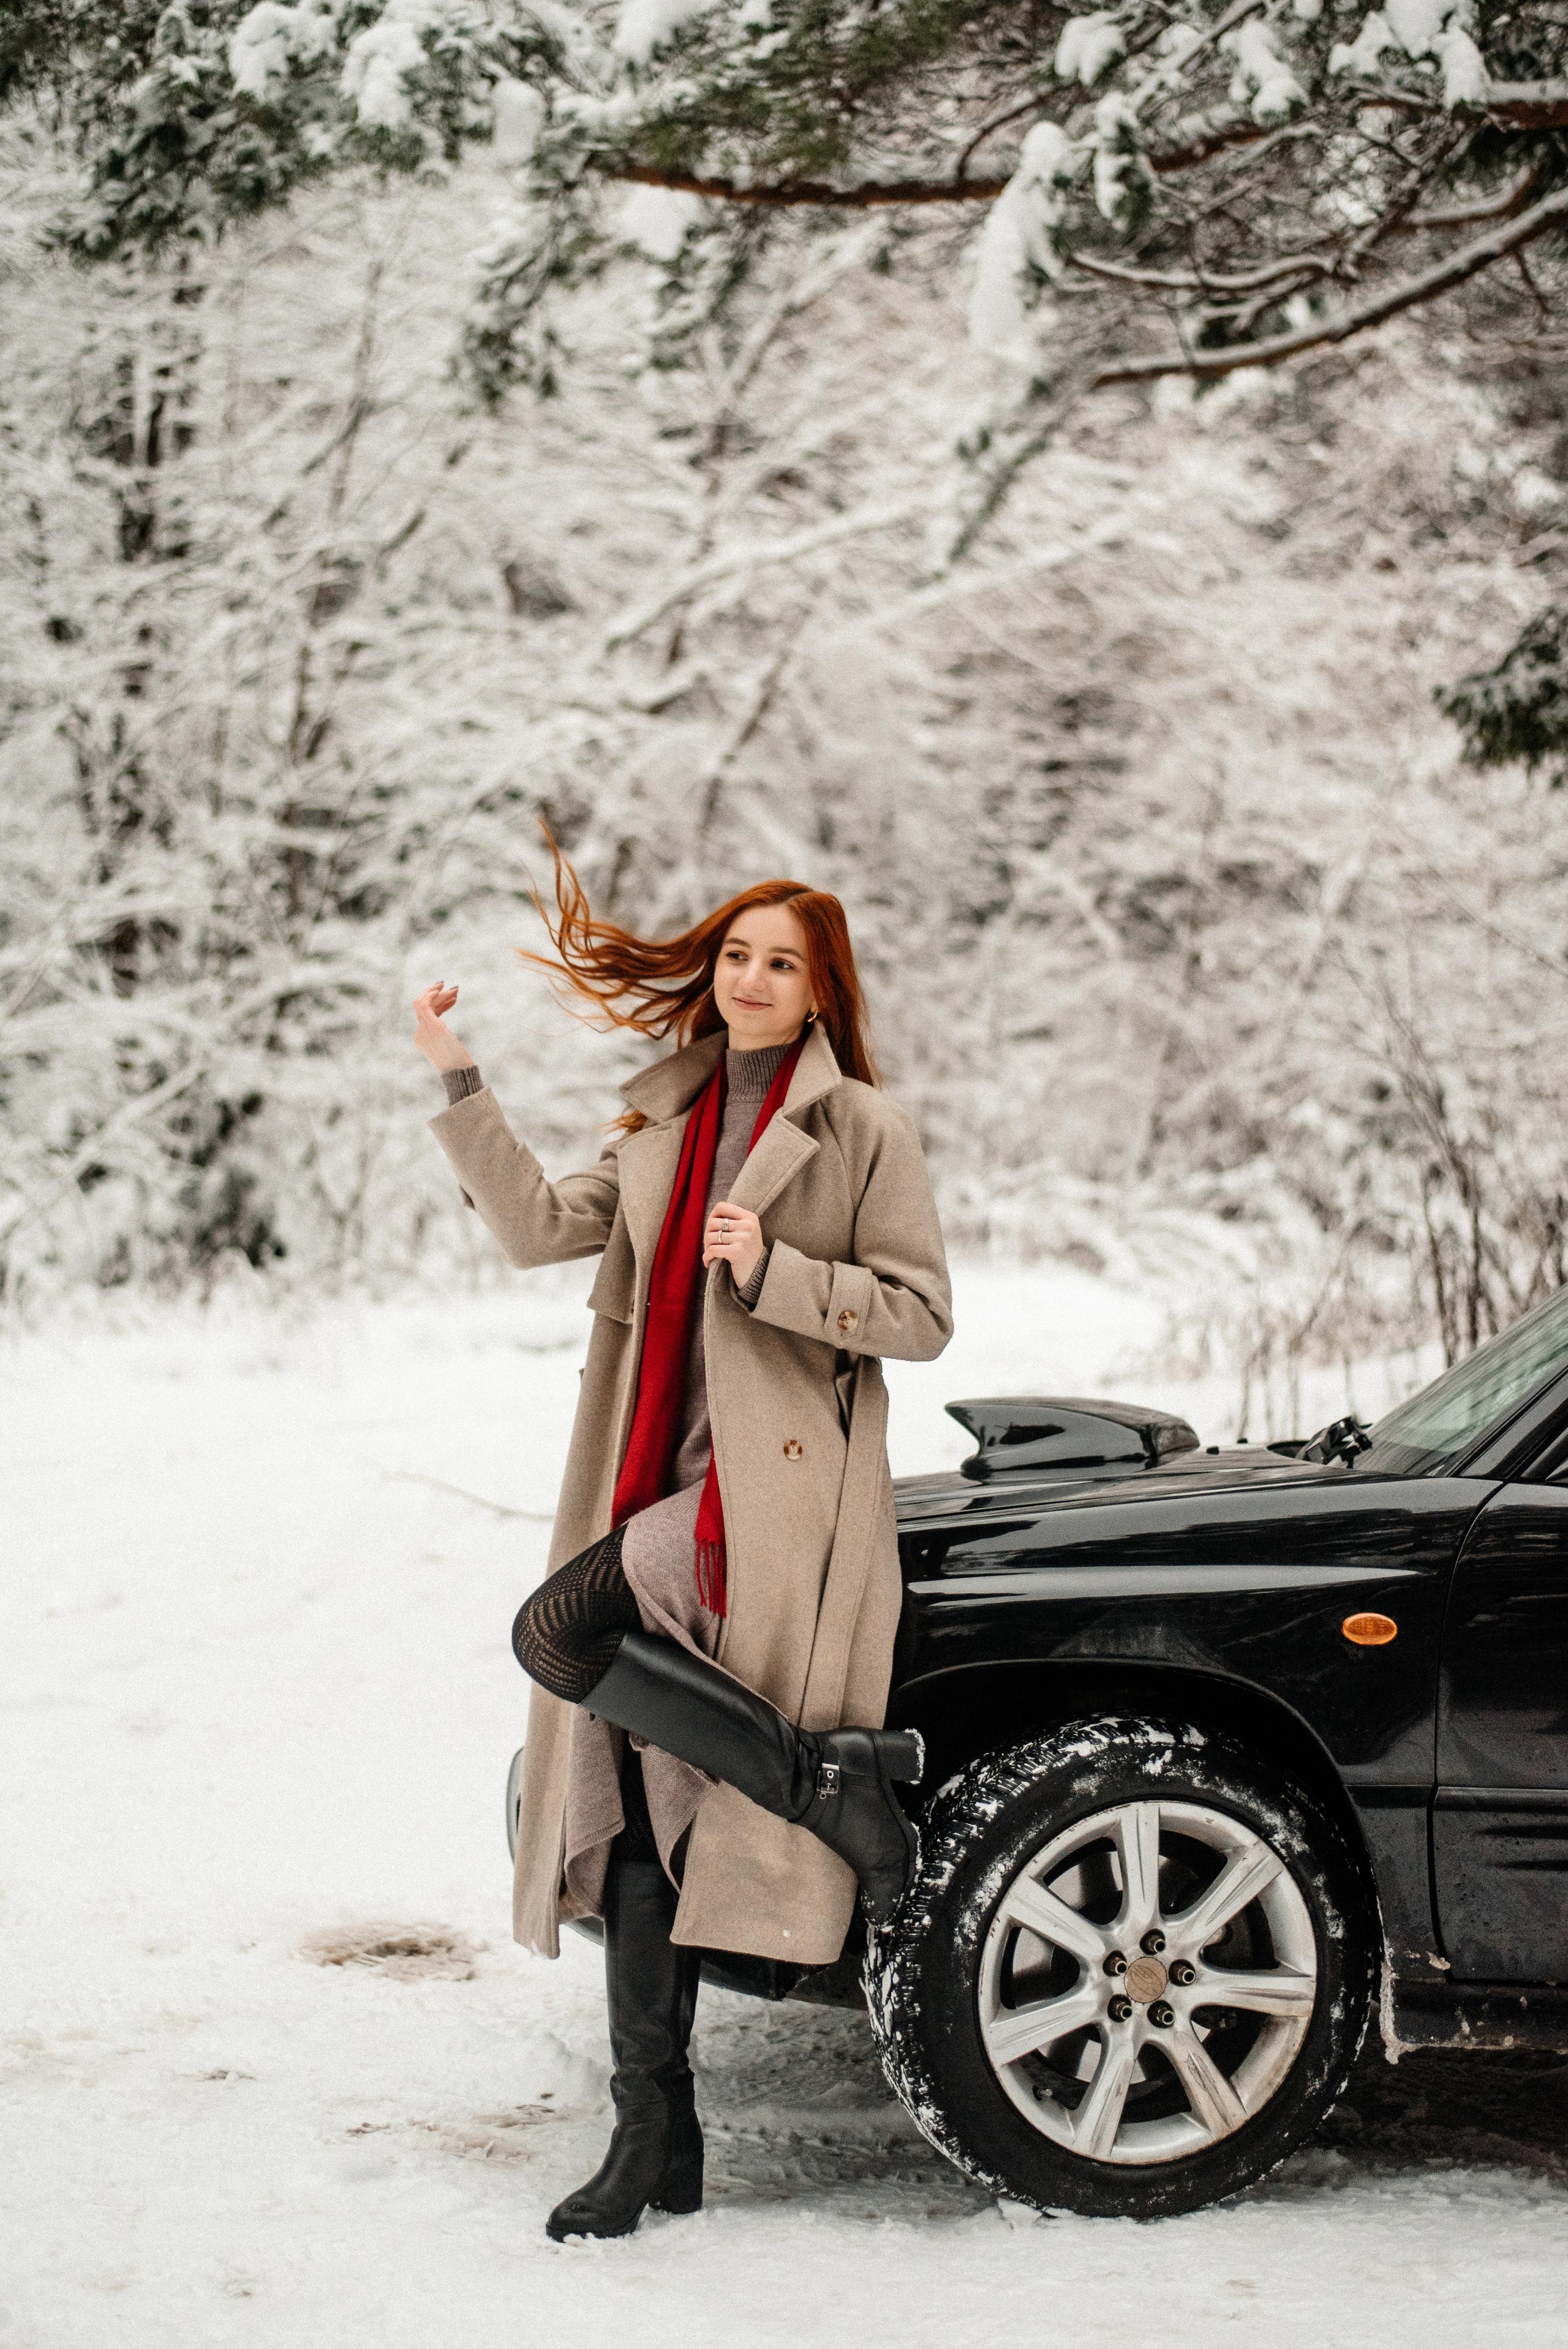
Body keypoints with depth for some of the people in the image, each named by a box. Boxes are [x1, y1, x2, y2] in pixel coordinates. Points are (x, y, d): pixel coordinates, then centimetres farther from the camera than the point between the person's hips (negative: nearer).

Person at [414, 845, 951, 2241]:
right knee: (638, 1812, 2)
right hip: (664, 1486, 6)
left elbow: (922, 1317, -4)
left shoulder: (861, 1129, 0)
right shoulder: (670, 1121, 18)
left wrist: (775, 1271, -15)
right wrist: (459, 1083, 4)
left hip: (779, 1494, -6)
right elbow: (543, 1228, 9)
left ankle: (830, 1774, -13)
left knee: (557, 1631, -28)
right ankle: (656, 2136, 8)